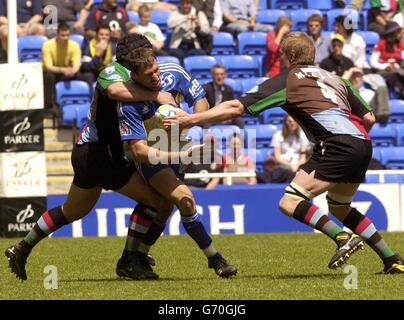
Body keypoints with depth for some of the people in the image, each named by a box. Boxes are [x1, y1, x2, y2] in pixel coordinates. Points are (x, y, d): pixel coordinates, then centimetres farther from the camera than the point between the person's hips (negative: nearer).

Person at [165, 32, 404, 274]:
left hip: (338, 144, -8)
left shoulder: (287, 79, 8)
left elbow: (236, 107, 2)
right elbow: (368, 118, 21)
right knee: (339, 208, 27)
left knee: (290, 202, -10)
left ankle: (343, 237, -25)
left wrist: (190, 119, 5)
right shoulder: (334, 78, 26)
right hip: (362, 144, 8)